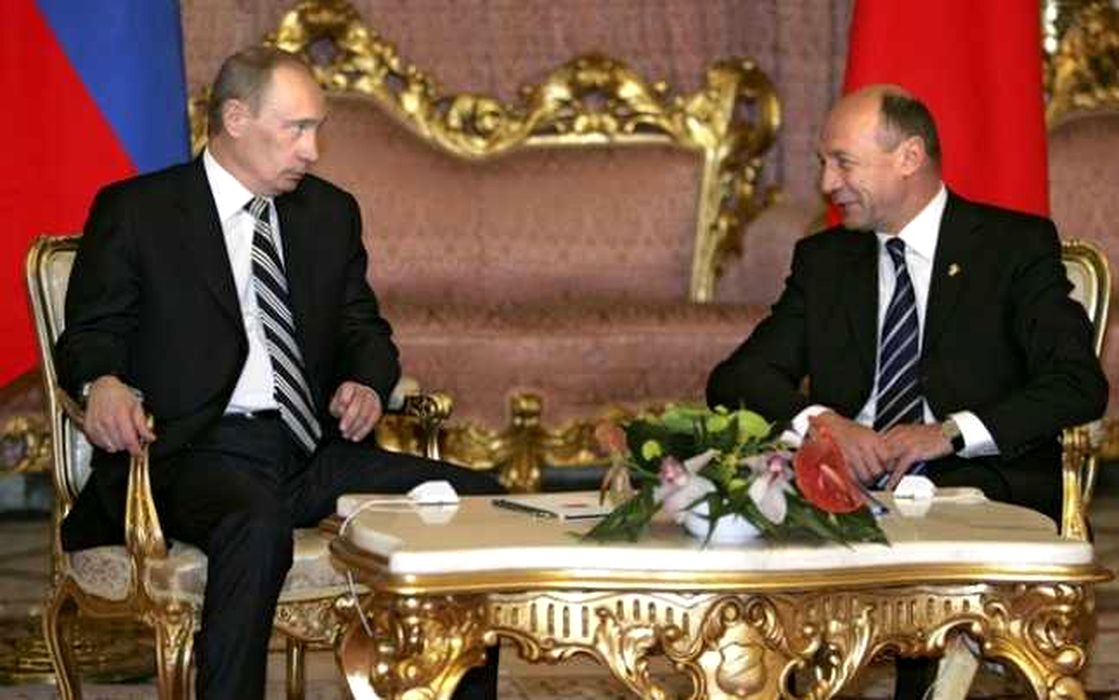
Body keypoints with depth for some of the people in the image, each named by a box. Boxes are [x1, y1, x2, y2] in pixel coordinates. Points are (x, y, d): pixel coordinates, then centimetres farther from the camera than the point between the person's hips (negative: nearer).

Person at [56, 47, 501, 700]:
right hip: (196, 451, -5)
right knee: (257, 523, -39)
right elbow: (90, 335, 4)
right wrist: (104, 384, -21)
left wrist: (366, 382, -1)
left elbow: (363, 329, 24)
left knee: (476, 498, -13)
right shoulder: (135, 211, 4)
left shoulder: (330, 212, 19)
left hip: (314, 451, 6)